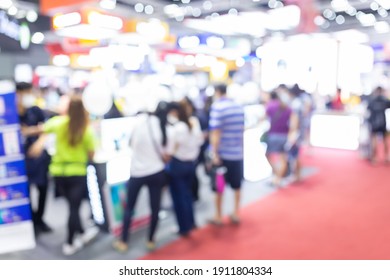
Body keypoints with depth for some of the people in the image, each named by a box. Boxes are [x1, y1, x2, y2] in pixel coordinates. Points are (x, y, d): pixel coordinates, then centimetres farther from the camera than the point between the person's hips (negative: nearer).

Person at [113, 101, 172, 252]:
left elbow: (131, 143, 7)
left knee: (129, 208, 14)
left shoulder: (141, 119, -6)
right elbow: (166, 157, -7)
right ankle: (151, 241, 24)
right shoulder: (166, 129, -7)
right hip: (156, 172, 0)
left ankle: (123, 242, 21)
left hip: (137, 172, 1)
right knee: (155, 208, 15)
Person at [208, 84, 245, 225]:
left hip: (222, 153, -5)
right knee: (236, 185, 16)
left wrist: (214, 153, -18)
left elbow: (216, 132, -19)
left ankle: (218, 217, 17)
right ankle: (236, 214, 24)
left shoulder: (217, 107, -12)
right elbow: (241, 130, 11)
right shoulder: (239, 107, 6)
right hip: (238, 152, 5)